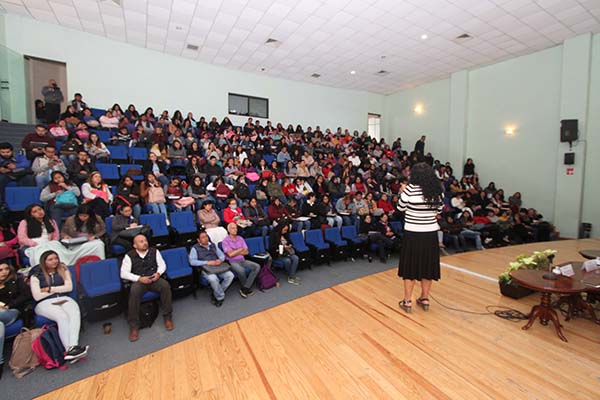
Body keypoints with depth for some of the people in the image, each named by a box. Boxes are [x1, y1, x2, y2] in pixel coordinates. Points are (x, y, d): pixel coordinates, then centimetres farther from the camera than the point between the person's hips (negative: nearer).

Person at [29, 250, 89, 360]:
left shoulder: (63, 269, 12)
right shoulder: (36, 275, 5)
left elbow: (69, 287, 3)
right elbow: (37, 296, -3)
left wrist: (50, 289, -2)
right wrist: (58, 289, -1)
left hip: (64, 299, 2)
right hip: (45, 303, -2)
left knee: (75, 313, -33)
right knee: (62, 316, -34)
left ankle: (73, 346, -48)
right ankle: (69, 349, -38)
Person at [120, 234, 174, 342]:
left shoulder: (154, 251, 7)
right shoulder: (129, 256, 0)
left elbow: (162, 264, 10)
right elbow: (124, 273, -4)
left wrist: (158, 273, -12)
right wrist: (139, 278, -17)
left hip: (154, 279, 1)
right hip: (139, 281, -1)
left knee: (165, 285, -30)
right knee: (134, 291, -36)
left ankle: (167, 317, -16)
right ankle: (134, 325, -20)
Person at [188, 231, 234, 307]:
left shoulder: (213, 245, 19)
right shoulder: (195, 248, 4)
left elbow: (222, 255, 18)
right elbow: (192, 261, -9)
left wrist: (220, 260, -7)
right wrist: (207, 262, -17)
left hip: (218, 267, 5)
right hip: (206, 268, -4)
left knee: (230, 275, -20)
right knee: (213, 279, -36)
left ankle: (216, 294, -3)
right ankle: (220, 297, -9)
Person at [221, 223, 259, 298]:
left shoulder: (240, 238, 11)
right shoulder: (225, 241, -5)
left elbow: (246, 252, 7)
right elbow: (230, 254, -14)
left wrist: (235, 252, -7)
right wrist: (241, 249, -4)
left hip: (242, 260, 6)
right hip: (232, 262, -5)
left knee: (257, 266, -16)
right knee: (241, 270, -36)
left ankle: (245, 288, -16)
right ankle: (248, 288, -5)